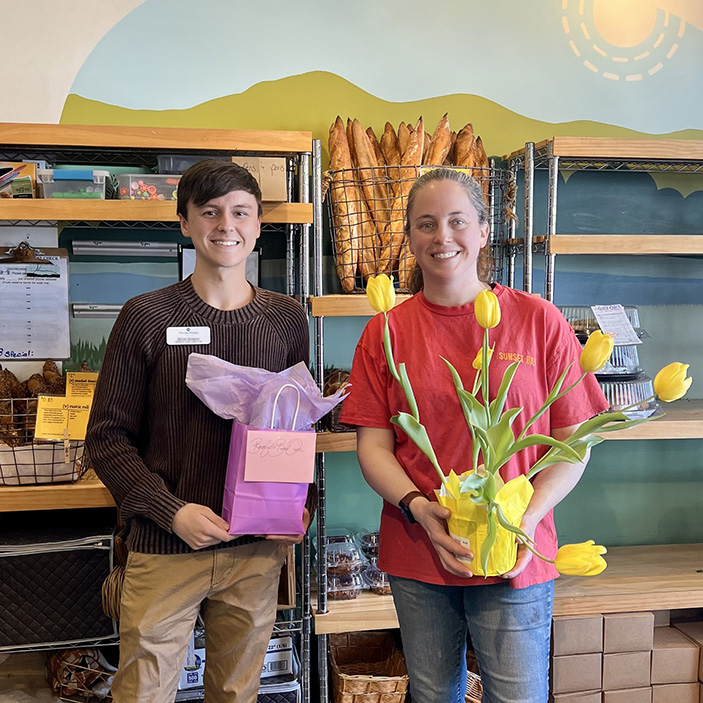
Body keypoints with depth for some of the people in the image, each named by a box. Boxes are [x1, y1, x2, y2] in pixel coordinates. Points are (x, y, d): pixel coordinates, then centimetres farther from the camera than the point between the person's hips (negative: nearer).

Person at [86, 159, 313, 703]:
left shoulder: (287, 319, 3)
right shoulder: (145, 317, -5)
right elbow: (108, 438, -3)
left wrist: (303, 504, -3)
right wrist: (172, 512, -14)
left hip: (258, 550, 3)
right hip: (164, 549, -2)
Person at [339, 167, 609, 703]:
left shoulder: (538, 321, -2)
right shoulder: (386, 332, 2)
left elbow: (573, 440, -1)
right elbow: (373, 444, 1)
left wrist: (529, 517, -14)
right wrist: (417, 507, -15)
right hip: (417, 558, 2)